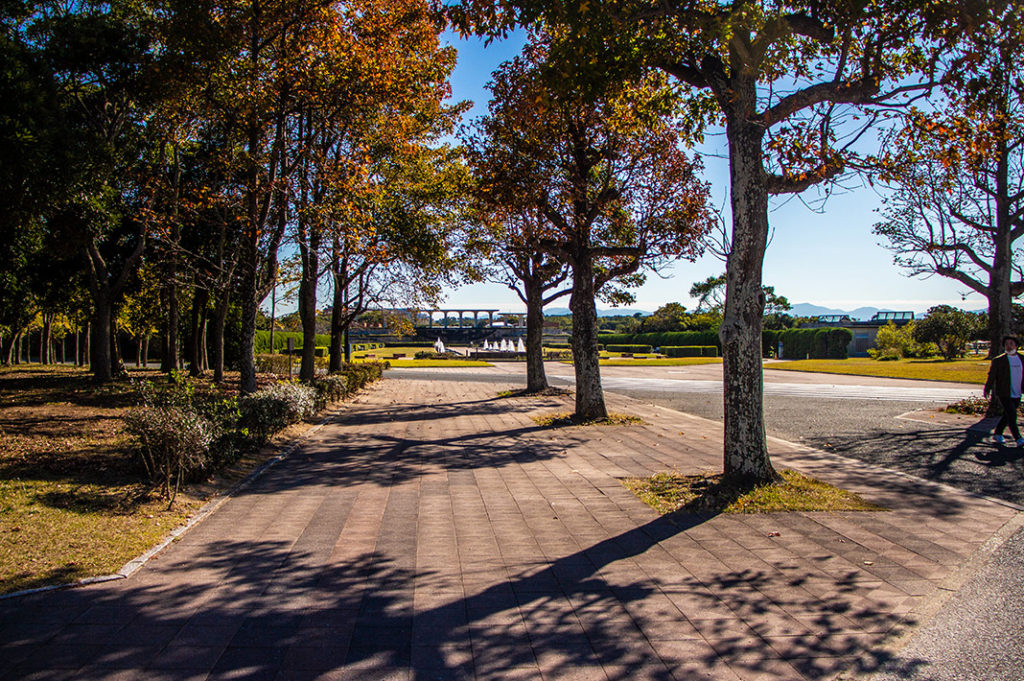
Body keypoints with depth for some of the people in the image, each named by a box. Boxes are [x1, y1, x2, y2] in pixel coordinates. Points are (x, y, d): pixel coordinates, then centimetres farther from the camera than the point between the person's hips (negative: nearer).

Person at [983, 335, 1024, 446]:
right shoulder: (998, 360, -5)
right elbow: (991, 376, 0)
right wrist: (987, 390, 2)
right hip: (1004, 394, -5)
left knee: (1007, 416, 14)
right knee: (1012, 415, -12)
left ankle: (997, 434, 28)